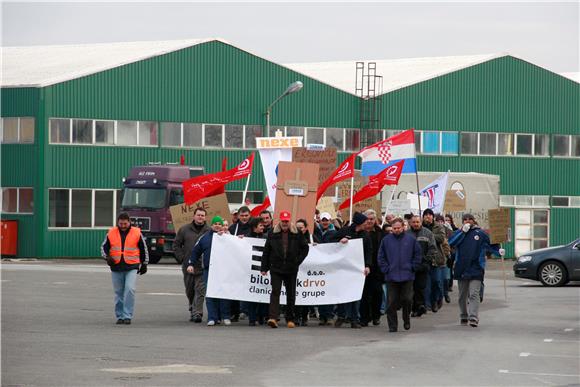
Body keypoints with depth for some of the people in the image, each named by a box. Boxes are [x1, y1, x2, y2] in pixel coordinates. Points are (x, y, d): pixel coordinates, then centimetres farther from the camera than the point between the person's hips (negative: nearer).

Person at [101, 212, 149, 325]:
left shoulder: (137, 233, 1)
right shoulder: (111, 233, 4)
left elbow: (144, 249, 11)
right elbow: (104, 247, 11)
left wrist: (144, 264, 13)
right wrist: (107, 257, -7)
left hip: (132, 268, -2)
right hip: (116, 268, 2)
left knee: (130, 289, -17)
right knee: (119, 293, 8)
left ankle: (127, 316, -14)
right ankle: (120, 316, 18)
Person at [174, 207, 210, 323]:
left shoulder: (209, 231, 1)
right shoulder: (184, 229, 6)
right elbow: (176, 244, 10)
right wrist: (181, 258, 0)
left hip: (203, 267, -2)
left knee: (200, 290, -10)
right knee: (189, 290, 13)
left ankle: (197, 313, -11)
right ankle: (192, 309, 32)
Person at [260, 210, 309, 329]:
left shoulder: (297, 235, 1)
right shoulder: (273, 234, 2)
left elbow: (305, 248, 9)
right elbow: (266, 251, 5)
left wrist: (298, 261, -1)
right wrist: (264, 268, 2)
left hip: (291, 269, 1)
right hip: (276, 269, -1)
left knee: (291, 294, 10)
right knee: (275, 291, -13)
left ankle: (290, 319, 22)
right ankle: (273, 317, -22)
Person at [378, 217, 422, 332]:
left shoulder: (411, 239, 3)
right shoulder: (386, 240, 4)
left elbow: (418, 254, 8)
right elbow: (381, 257, 8)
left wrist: (412, 267, 2)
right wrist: (385, 269, -1)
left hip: (407, 276, 0)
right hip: (391, 277, 0)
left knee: (407, 300, -2)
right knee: (392, 302, -1)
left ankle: (406, 320, 22)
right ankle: (392, 325, 6)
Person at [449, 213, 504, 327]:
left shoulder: (480, 233, 4)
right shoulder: (459, 232, 8)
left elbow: (489, 246, 12)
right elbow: (451, 243, -9)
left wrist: (498, 252, -6)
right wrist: (463, 232, -12)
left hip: (476, 269, -3)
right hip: (461, 269, 3)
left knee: (474, 294, -14)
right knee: (463, 295, 14)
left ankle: (473, 317, -21)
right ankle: (463, 316, 27)